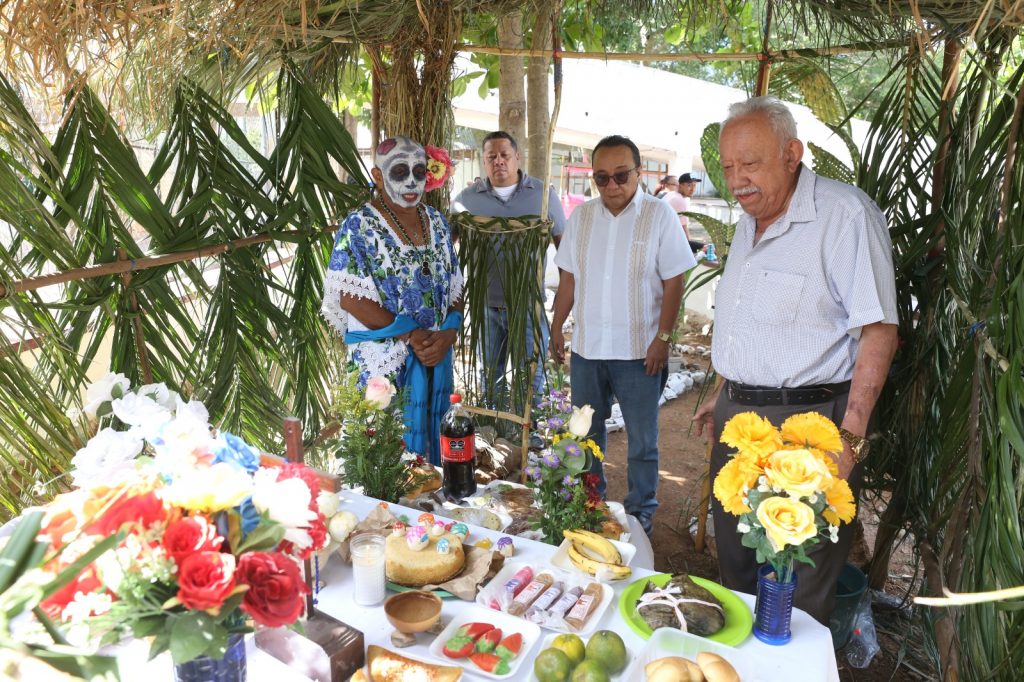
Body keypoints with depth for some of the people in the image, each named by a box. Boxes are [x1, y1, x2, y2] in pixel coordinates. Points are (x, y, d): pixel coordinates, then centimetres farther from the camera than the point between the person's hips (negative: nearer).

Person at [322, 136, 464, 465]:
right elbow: (351, 298, -15)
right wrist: (412, 335, -16)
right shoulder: (359, 227, -8)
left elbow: (454, 287, 9)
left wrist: (447, 335, -9)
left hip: (437, 354, 5)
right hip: (384, 360, -5)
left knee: (431, 436, 15)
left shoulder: (436, 222, 9)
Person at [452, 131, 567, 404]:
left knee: (531, 379, 9)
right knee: (490, 376, 15)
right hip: (486, 303, 1)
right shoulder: (467, 197, 2)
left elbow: (563, 243, 6)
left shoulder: (543, 194, 0)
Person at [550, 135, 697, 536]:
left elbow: (674, 282, -8)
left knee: (642, 439, 9)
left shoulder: (659, 215, -8)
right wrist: (557, 327, 8)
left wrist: (663, 338, -13)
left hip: (639, 351, -4)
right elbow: (568, 278, 10)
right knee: (586, 432, 17)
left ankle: (641, 510, 27)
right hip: (586, 347, 4)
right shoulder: (581, 217, 4)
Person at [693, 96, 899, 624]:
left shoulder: (845, 213, -14)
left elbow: (878, 330, -17)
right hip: (737, 417, 8)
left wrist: (850, 436, -21)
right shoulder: (750, 223, 13)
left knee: (798, 596, 4)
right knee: (735, 565, 21)